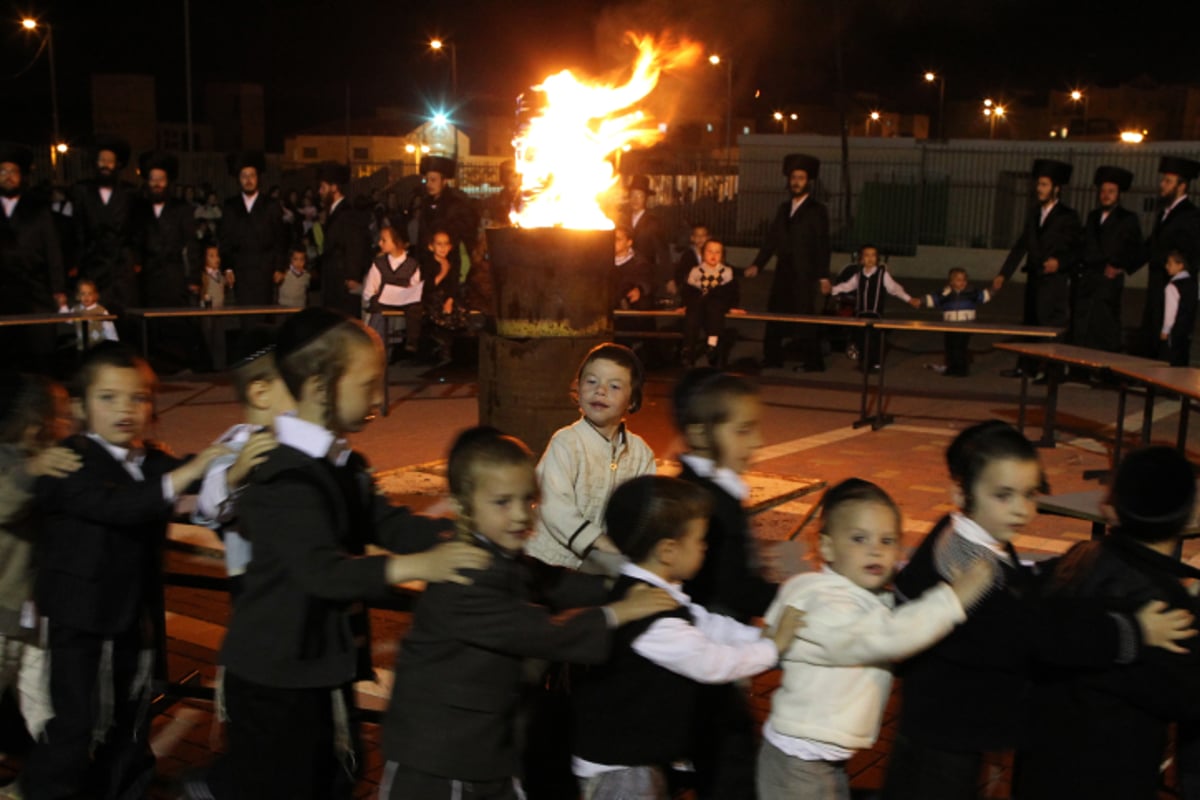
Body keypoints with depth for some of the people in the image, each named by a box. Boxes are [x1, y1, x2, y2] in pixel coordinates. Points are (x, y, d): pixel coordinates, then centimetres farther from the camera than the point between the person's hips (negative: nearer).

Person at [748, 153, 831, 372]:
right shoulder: (784, 208, 16)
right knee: (774, 314, 8)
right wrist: (757, 264, 6)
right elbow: (772, 239, 15)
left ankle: (813, 363, 2)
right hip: (783, 272, 6)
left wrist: (823, 275, -14)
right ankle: (772, 358, 17)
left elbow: (823, 245, -8)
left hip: (804, 274, -6)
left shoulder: (817, 210, -3)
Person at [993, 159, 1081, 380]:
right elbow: (1020, 246, 17)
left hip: (1055, 280, -6)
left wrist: (1059, 262, -23)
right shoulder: (1034, 213, 15)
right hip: (1034, 278, 6)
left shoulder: (1068, 217, -2)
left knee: (1052, 324, -10)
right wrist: (1004, 273, 12)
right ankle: (1026, 366, 13)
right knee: (1029, 321, 8)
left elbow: (1076, 250, -4)